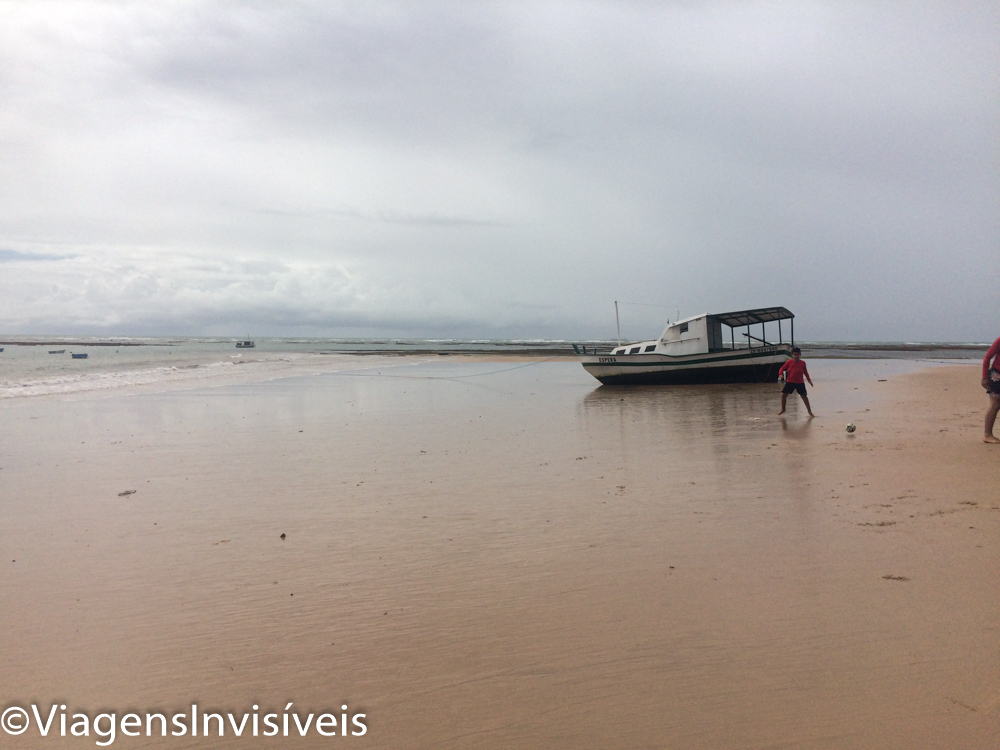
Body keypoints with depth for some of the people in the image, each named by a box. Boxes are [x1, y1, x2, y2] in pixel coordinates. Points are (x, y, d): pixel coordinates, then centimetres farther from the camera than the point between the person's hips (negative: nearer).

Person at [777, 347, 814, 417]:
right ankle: (783, 409, 19)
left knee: (804, 396, -2)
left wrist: (809, 380, 15)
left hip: (800, 383, 0)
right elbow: (782, 368, 2)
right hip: (790, 382, 0)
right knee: (784, 395, -1)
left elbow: (805, 372, 14)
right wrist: (780, 374, -17)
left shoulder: (802, 363, 3)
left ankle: (809, 411, 8)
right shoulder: (789, 362, -1)